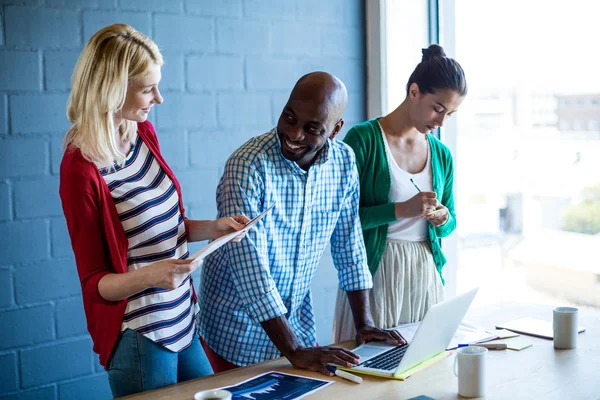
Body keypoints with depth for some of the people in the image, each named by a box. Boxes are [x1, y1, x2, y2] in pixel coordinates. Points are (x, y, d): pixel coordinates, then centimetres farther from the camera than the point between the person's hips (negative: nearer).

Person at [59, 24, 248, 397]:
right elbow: (94, 283, -14)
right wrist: (149, 276, -32)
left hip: (182, 320, 7)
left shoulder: (143, 133, 1)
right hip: (138, 336, -7)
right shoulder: (82, 169, -19)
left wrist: (213, 228, -2)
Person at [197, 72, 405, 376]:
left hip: (298, 319, 5)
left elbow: (349, 245, 2)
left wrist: (364, 324, -1)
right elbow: (250, 267, -28)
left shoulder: (344, 162, -6)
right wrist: (294, 351, -30)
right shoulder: (247, 167, -24)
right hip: (238, 329, -5)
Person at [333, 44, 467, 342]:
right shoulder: (363, 139, -8)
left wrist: (443, 219, -4)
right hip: (374, 272, -5)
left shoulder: (442, 155, 9)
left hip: (426, 273, 5)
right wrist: (401, 210, -20)